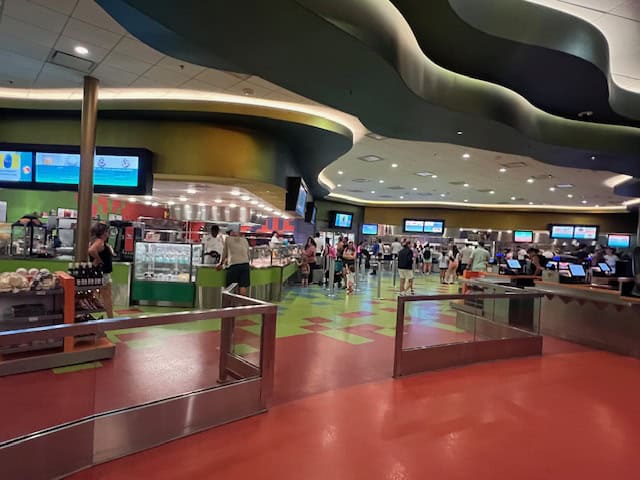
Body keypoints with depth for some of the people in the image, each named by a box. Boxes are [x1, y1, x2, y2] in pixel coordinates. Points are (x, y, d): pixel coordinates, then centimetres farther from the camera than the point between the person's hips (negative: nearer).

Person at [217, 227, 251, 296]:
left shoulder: (228, 239, 11)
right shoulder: (245, 240, 18)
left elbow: (224, 253, 18)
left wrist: (221, 264, 32)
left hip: (233, 265, -3)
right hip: (245, 265, 3)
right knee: (243, 287, 0)